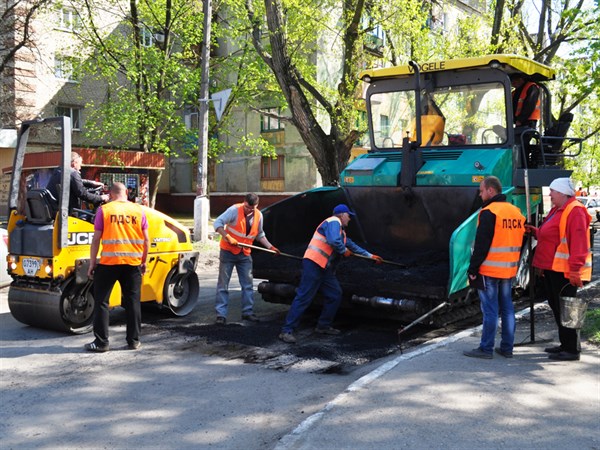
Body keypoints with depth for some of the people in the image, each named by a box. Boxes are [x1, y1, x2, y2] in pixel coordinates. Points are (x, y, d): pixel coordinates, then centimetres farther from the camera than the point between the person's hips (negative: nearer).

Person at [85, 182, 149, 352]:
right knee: (133, 302, 11)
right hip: (133, 263, 2)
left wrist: (92, 264, 4)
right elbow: (145, 240, 5)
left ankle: (101, 342, 9)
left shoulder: (104, 210, -3)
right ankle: (134, 341, 15)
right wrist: (143, 262, 17)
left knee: (101, 302, 8)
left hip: (109, 263, -2)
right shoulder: (138, 210, 4)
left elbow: (96, 239, -4)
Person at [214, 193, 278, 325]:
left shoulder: (259, 216, 1)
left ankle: (248, 312, 20)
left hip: (245, 254, 5)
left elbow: (259, 234, 15)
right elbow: (218, 223, -18)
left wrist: (270, 247, 6)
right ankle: (221, 314, 3)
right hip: (228, 252, -5)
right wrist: (228, 237, -30)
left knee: (248, 284, 8)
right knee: (223, 284, -2)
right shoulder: (234, 210, -16)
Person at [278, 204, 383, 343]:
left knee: (335, 295, 10)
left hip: (325, 269, 10)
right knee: (304, 298, -12)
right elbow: (334, 241, -23)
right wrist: (344, 251, -5)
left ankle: (323, 326, 21)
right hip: (313, 265, -10)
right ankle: (287, 331, -11)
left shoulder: (341, 231, 26)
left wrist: (371, 256, 41)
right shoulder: (334, 222, -6)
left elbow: (352, 245, 37)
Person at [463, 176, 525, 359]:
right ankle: (507, 347, 18)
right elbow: (520, 242, 17)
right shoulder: (516, 212, 12)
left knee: (490, 310, -3)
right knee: (507, 308, 12)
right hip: (509, 270, 8)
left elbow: (481, 244, -17)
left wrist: (473, 269, -12)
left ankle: (486, 349, 3)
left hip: (489, 270, -8)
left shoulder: (489, 212, -14)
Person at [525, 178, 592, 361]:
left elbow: (578, 243, -22)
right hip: (552, 268, 10)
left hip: (564, 270, -10)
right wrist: (534, 231, 10)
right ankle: (565, 344, 28)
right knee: (556, 307, 16)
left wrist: (575, 270, -25)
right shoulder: (557, 210, 17)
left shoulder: (575, 212, -15)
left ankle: (572, 349, 5)